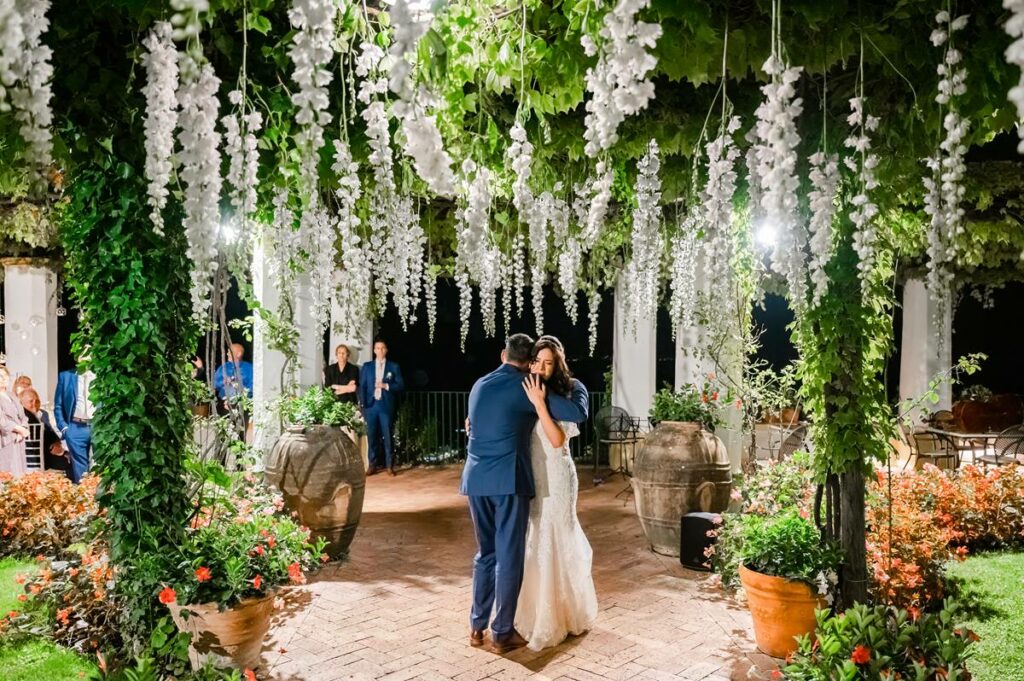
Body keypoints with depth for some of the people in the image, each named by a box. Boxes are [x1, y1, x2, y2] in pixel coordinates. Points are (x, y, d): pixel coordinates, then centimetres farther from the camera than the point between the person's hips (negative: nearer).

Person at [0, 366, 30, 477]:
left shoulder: (12, 396, 17)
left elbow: (22, 417, 13)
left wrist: (22, 431, -4)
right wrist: (20, 429, -11)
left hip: (18, 440, 7)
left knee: (19, 473, 5)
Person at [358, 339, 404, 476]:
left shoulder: (394, 367, 7)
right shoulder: (366, 366, 11)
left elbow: (401, 385, 2)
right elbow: (362, 386, 7)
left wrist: (386, 386, -12)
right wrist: (363, 404, -4)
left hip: (386, 406, -1)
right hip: (371, 405, 1)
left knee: (388, 436, -1)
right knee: (372, 435, 2)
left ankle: (389, 465, 5)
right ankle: (373, 465, 9)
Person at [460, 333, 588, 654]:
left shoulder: (479, 385, 14)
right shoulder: (525, 386, -5)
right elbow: (578, 413, -7)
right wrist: (577, 385, 12)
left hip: (476, 478, 6)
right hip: (509, 480, -6)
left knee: (485, 553, 17)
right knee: (509, 556, 4)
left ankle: (477, 626, 23)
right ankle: (502, 633, 11)